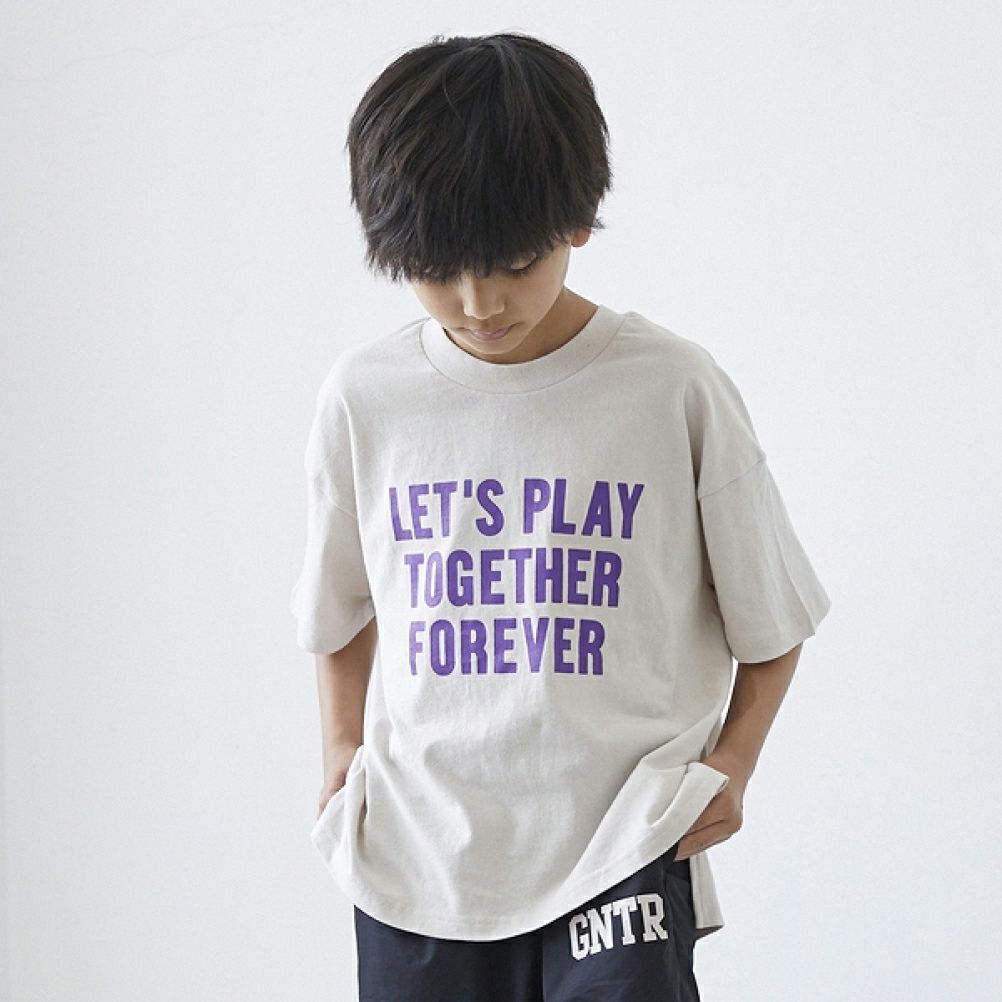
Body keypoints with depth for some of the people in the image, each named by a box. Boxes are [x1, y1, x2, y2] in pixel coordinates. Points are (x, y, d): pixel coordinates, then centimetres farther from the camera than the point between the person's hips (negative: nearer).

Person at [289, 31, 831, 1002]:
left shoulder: (674, 390, -5)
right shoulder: (364, 396, 1)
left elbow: (769, 612, 5)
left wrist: (730, 760, -4)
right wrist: (343, 749, 10)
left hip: (622, 851, -2)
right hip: (418, 844, 3)